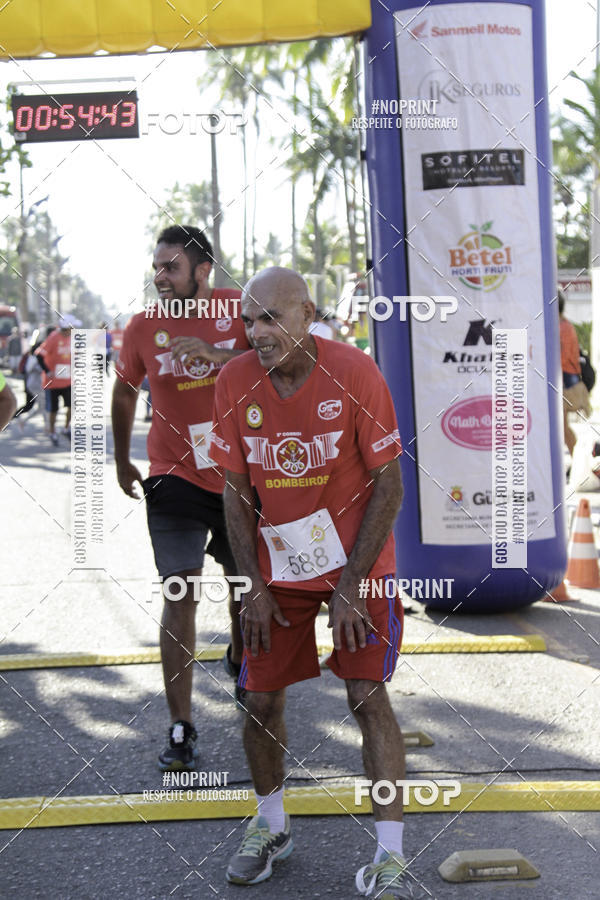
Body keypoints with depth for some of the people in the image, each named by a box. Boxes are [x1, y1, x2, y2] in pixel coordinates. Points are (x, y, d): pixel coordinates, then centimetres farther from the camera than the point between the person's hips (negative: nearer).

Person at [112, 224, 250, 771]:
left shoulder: (239, 310, -7)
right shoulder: (143, 327, -4)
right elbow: (125, 391, 11)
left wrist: (214, 353, -34)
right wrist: (122, 460, 18)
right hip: (175, 478, -1)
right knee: (180, 594, -9)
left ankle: (240, 659, 49)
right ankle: (181, 728, -6)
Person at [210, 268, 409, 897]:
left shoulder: (353, 373, -17)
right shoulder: (235, 382, -7)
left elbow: (389, 486, -13)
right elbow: (235, 491, 1)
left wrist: (350, 588, -15)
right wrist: (254, 587, -4)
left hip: (356, 562, -3)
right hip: (278, 564, 3)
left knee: (367, 695, -8)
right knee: (259, 697, 4)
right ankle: (270, 827, 28)